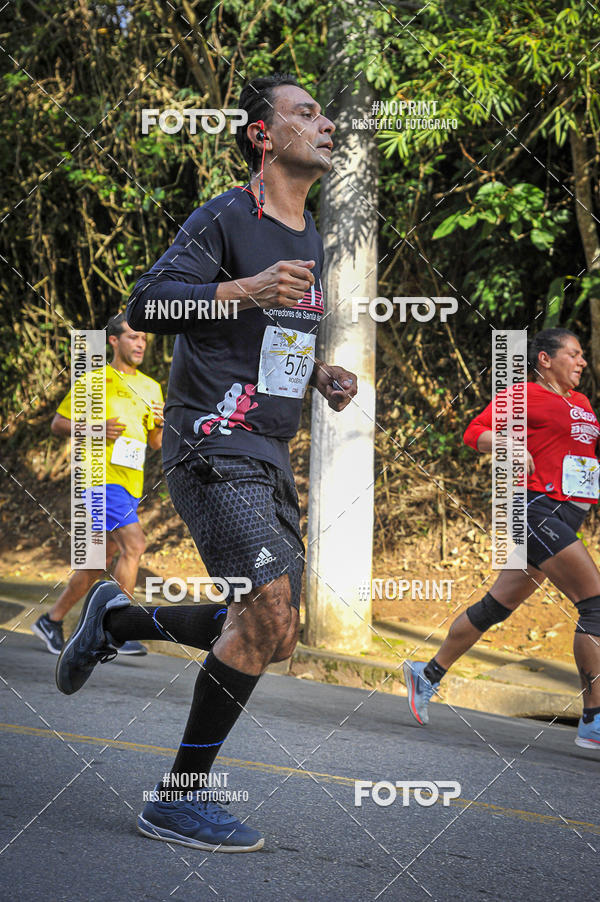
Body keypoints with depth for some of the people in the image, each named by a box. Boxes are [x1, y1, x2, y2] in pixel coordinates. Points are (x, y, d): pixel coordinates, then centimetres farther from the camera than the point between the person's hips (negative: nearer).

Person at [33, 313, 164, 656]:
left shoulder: (151, 388, 16)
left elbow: (157, 443, 19)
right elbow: (58, 424, 2)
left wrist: (160, 424, -3)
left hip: (131, 484, 7)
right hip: (101, 476, -7)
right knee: (134, 545, -20)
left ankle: (52, 620, 23)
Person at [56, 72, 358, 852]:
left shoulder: (310, 239, 19)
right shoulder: (225, 218, -7)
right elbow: (145, 306, -17)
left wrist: (321, 375, 12)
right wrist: (244, 289, -29)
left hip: (270, 456, 9)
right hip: (212, 443, -9)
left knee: (269, 634, 9)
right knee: (269, 604, -22)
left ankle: (115, 619, 31)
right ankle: (177, 800, -12)